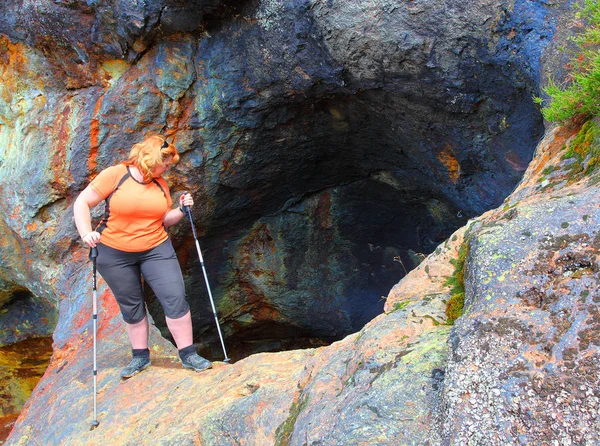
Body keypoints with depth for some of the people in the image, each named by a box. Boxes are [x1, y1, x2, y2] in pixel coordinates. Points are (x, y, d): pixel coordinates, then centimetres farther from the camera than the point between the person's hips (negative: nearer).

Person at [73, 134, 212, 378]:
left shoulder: (160, 184, 3)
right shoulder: (115, 175, -12)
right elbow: (82, 203, -9)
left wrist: (181, 210, -6)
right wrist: (86, 233, -22)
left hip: (156, 249, 3)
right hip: (115, 254, -3)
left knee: (175, 298, -7)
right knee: (130, 306, 10)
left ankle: (188, 354, 4)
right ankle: (140, 356, 28)